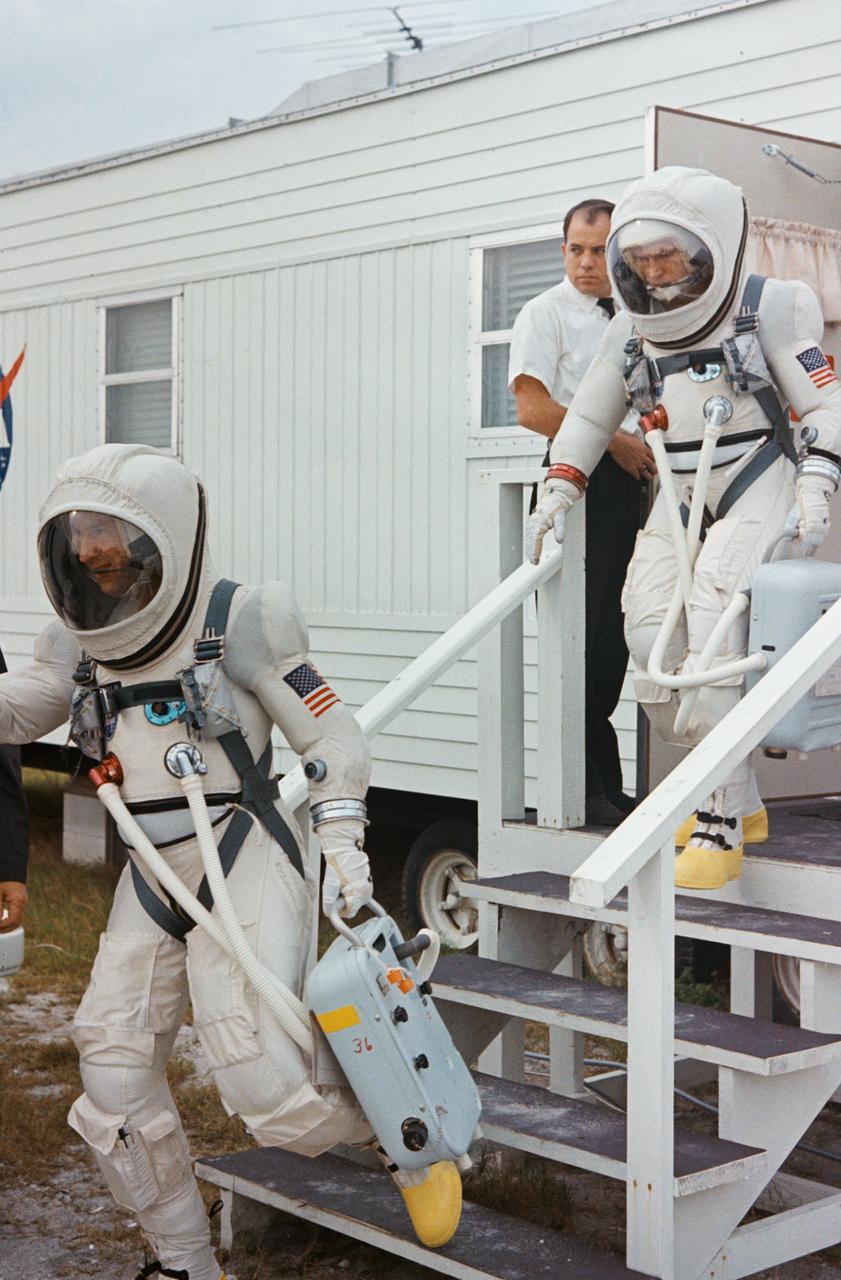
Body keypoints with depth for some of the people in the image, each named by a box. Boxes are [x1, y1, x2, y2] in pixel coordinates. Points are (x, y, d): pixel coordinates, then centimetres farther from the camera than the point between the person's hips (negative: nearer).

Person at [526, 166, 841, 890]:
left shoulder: (769, 308, -5)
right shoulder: (633, 331, 9)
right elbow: (590, 417, 19)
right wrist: (557, 496, 11)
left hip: (759, 489, -6)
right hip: (681, 495, 6)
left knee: (712, 609, -23)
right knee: (649, 629, -9)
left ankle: (722, 828, -19)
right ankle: (731, 794, 8)